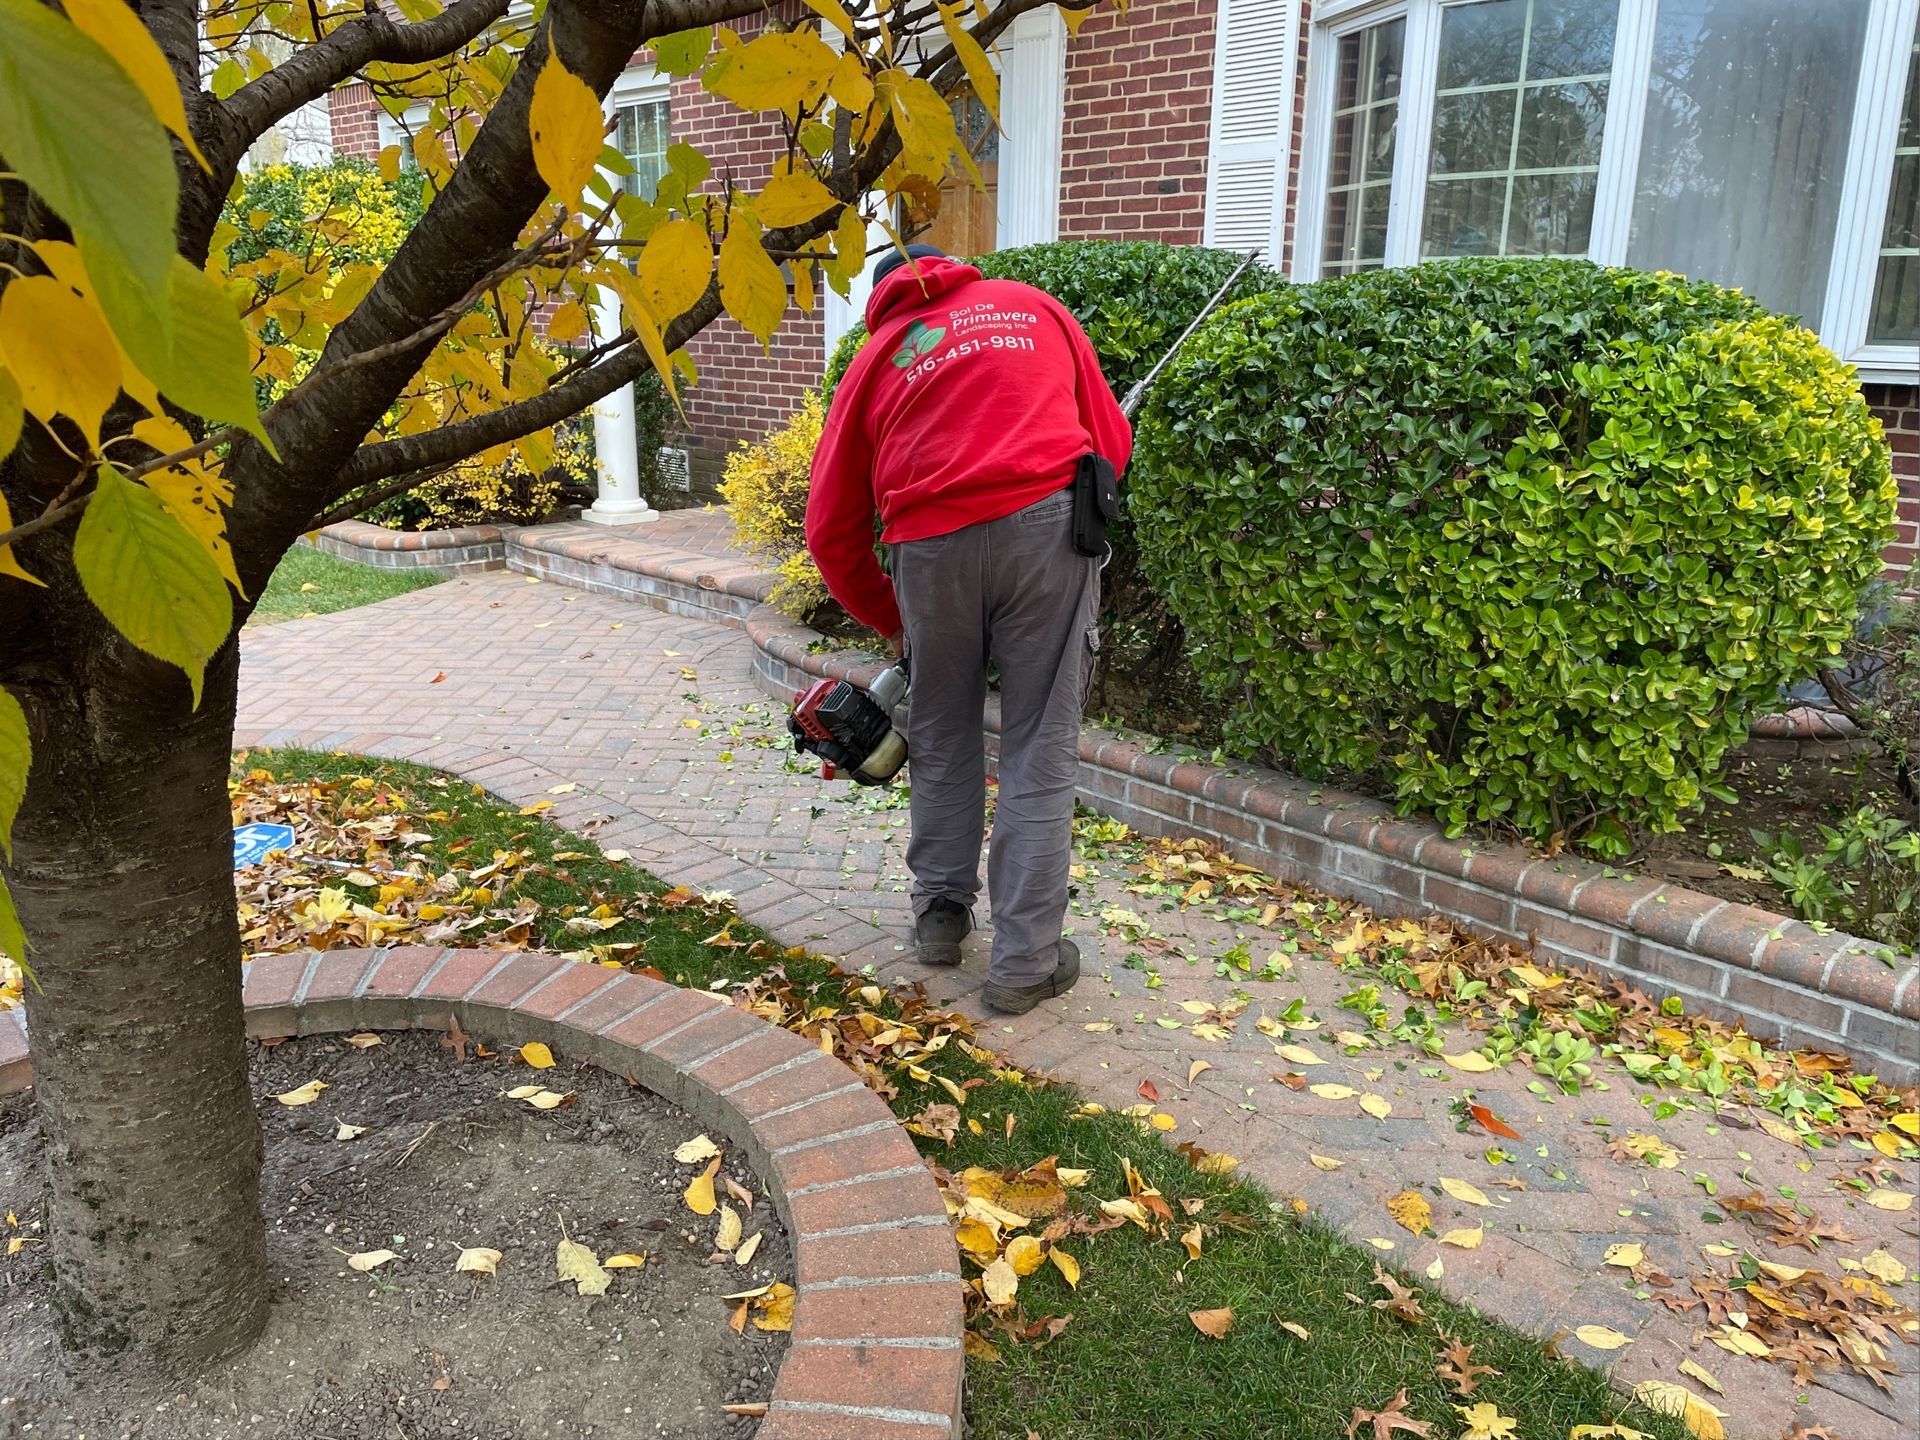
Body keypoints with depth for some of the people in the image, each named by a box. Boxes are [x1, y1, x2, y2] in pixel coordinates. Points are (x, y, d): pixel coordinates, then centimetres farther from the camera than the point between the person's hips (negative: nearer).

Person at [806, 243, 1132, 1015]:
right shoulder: (1031, 304, 23)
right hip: (1046, 524, 0)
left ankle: (940, 913, 30)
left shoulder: (876, 358, 21)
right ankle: (1025, 963, 10)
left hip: (931, 545, 1)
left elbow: (832, 530, 16)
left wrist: (891, 621, 27)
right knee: (1039, 750, 6)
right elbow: (1110, 437, 19)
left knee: (941, 738, 20)